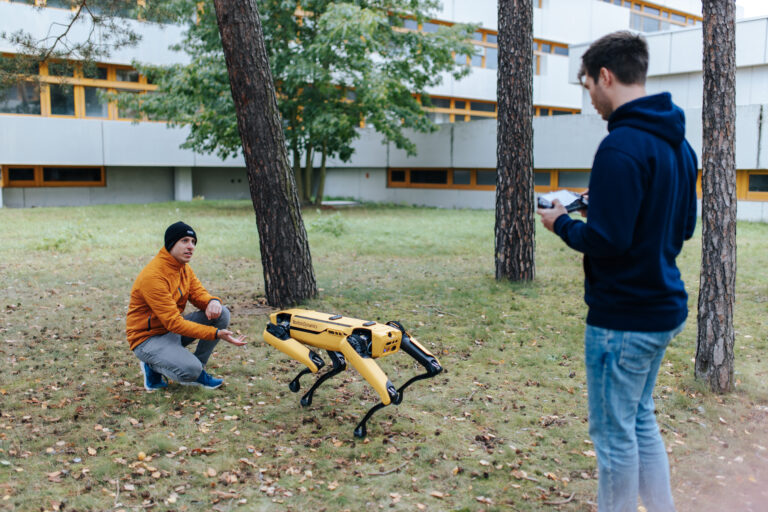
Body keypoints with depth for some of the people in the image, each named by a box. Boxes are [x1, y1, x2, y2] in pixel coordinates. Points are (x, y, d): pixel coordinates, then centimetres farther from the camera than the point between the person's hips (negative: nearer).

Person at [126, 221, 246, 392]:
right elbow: (173, 322, -29)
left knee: (222, 314, -9)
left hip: (172, 329, 8)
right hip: (148, 338, -8)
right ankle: (153, 366, 2)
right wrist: (216, 333, -34)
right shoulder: (153, 276, -26)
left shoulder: (184, 267, 3)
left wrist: (213, 301, -22)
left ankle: (197, 371, 0)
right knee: (191, 370, -31)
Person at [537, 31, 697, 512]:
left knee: (614, 434, 6)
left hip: (624, 317, -9)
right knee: (641, 419, 22)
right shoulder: (678, 143, 9)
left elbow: (606, 241, -25)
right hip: (665, 308, 10)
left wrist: (563, 224, -6)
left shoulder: (622, 146, -21)